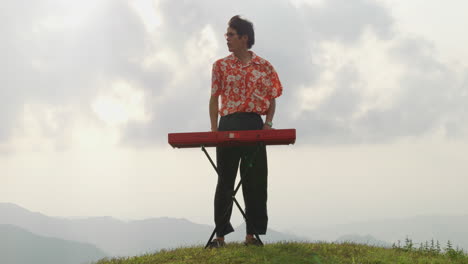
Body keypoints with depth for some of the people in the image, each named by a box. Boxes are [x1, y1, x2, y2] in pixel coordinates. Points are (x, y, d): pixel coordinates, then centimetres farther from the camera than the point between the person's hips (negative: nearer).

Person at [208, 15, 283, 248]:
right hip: (228, 124, 0)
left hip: (254, 126, 0)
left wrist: (268, 122, -7)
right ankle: (220, 235, 4)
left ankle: (252, 234, 6)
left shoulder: (264, 67, 5)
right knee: (225, 181, 2)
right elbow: (214, 99, 6)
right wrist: (214, 129, -4)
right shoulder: (220, 66, 7)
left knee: (255, 181, 0)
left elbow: (271, 99, 9)